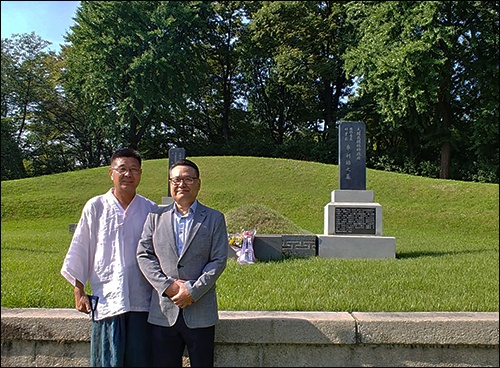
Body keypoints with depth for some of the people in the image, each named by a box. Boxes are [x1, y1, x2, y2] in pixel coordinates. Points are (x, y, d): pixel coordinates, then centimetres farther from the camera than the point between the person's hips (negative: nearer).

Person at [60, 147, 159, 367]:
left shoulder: (150, 210, 4)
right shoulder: (95, 207, 1)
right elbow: (79, 251, 5)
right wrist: (79, 292, 3)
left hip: (142, 302, 1)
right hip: (106, 301, -1)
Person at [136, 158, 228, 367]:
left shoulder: (214, 219, 3)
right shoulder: (155, 217, 9)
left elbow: (219, 260, -3)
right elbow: (144, 255, 3)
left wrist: (193, 291, -12)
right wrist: (167, 285, -10)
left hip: (200, 312, -1)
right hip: (163, 311, 1)